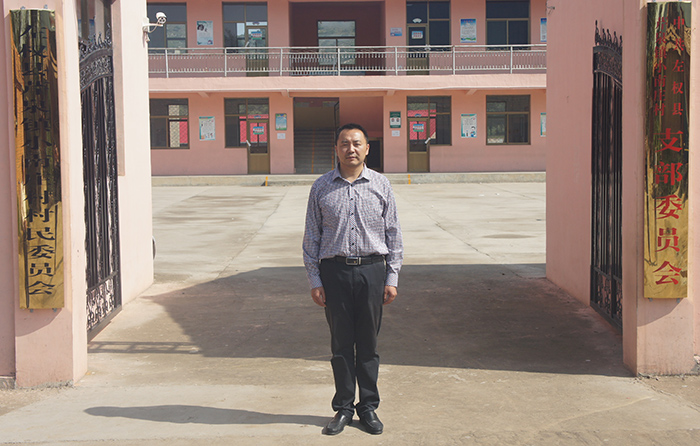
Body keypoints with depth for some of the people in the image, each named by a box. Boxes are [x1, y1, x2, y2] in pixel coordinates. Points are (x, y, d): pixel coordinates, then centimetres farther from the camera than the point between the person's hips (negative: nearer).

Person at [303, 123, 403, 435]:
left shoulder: (381, 185, 5)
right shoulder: (321, 187, 4)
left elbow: (393, 234, 7)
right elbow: (311, 237, 6)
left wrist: (392, 277, 2)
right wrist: (314, 280, 0)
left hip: (372, 269, 0)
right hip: (335, 271, 0)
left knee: (368, 342, 7)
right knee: (340, 343, 5)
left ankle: (368, 407, 19)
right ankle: (343, 408, 17)